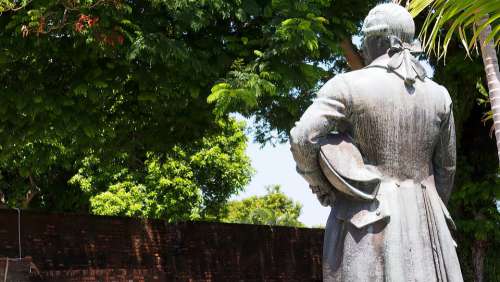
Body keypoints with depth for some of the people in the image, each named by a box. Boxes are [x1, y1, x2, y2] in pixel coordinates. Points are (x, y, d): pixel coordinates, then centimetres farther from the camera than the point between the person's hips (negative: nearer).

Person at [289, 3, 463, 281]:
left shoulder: (347, 85, -5)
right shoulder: (438, 94, 8)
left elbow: (302, 139, -15)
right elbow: (446, 167, 13)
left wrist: (323, 189, 0)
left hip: (366, 219, -4)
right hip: (421, 222, 4)